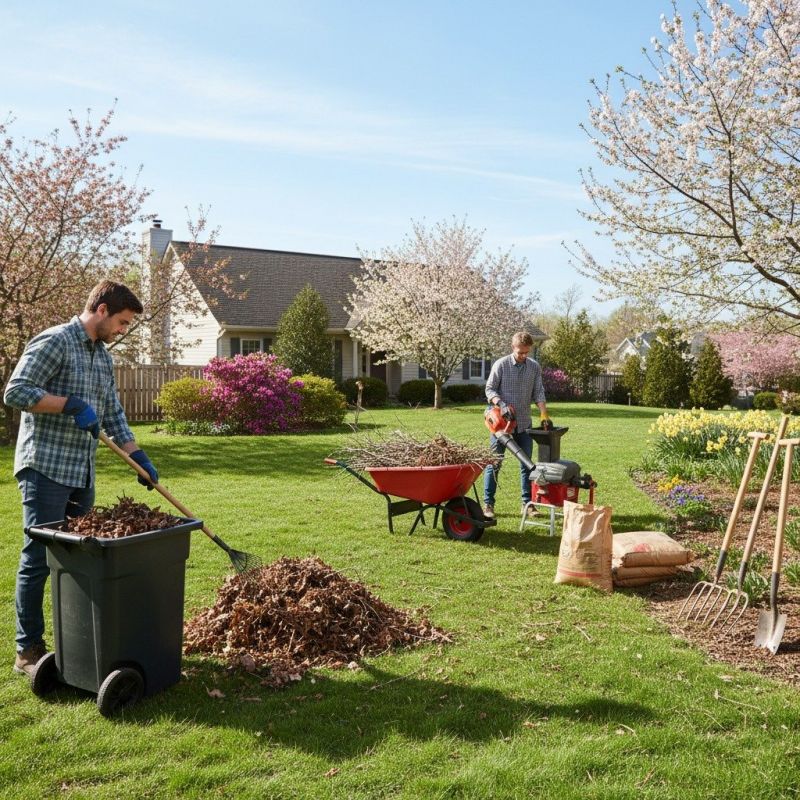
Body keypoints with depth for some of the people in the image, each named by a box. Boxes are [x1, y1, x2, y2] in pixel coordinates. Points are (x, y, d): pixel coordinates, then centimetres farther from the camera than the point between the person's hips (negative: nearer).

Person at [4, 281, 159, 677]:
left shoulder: (103, 357, 16)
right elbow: (15, 392, -17)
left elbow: (113, 414, 19)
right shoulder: (54, 341, -10)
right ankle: (28, 650, 6)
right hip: (45, 469, -8)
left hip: (82, 474, 8)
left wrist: (139, 457, 12)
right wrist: (71, 403, -21)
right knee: (39, 558, -3)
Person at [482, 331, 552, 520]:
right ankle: (488, 504, 5)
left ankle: (527, 502, 18)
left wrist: (544, 415, -10)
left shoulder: (535, 367, 4)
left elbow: (538, 393, 3)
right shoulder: (500, 364, -7)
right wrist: (502, 404, -22)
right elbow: (490, 389, -5)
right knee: (494, 463, -1)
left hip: (524, 423, 4)